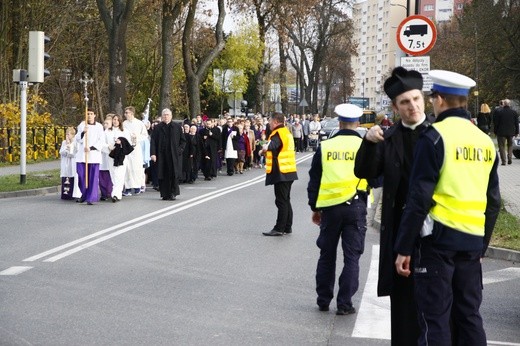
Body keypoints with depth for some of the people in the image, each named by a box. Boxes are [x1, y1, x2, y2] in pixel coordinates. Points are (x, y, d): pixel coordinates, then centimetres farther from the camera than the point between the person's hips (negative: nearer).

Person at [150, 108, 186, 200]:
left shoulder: (177, 127, 7)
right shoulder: (157, 128, 6)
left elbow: (183, 140, 10)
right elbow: (153, 141, 2)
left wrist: (180, 149, -4)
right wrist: (153, 153, -8)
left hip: (174, 155, -1)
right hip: (162, 156, 1)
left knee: (174, 174, -6)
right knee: (163, 175, 1)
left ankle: (173, 193, 0)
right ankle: (165, 194, 8)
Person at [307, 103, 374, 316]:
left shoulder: (324, 147, 2)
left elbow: (314, 180, 7)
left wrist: (315, 207, 16)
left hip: (329, 208, 2)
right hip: (356, 206, -2)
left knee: (327, 255, 14)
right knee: (351, 257, 4)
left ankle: (323, 300, 20)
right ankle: (344, 304, 2)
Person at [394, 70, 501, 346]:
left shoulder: (435, 137, -9)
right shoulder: (485, 141, 9)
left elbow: (419, 197, -13)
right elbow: (492, 201, 14)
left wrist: (404, 248, -8)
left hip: (439, 238, -6)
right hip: (472, 240, 6)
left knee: (435, 318, 0)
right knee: (468, 315, 13)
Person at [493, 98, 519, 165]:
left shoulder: (498, 112, -9)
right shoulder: (514, 112, 0)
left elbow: (496, 123, -6)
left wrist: (495, 132, 2)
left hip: (501, 132, -3)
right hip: (511, 132, 3)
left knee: (502, 146, 3)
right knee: (510, 145, 19)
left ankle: (503, 161, -3)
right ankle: (510, 159, 7)